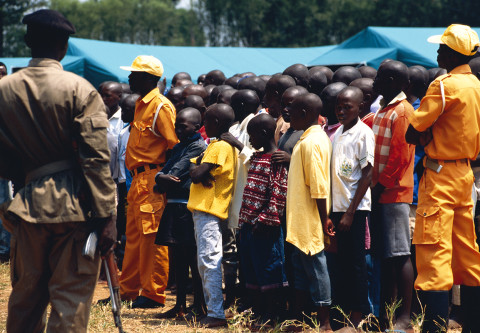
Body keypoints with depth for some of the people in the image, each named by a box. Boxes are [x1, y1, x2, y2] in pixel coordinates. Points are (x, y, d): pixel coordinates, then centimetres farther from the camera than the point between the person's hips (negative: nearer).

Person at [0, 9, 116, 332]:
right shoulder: (80, 90, -8)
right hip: (74, 207, -4)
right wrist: (106, 215, -11)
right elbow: (96, 158, -13)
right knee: (71, 302, -1)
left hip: (27, 205, 4)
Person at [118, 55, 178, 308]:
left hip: (152, 180, -10)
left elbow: (175, 145, -16)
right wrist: (135, 177, 18)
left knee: (152, 238, -7)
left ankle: (154, 294, -3)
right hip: (138, 180, 10)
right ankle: (128, 289, 22)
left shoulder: (161, 107, -12)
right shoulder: (141, 105, 18)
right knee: (133, 236, 15)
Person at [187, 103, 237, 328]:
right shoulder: (215, 145, 20)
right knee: (205, 262, 12)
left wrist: (199, 172, 0)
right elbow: (193, 170, 15)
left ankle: (216, 314, -17)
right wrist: (198, 171, -4)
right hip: (202, 208, 11)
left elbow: (198, 173, -19)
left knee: (208, 261, -14)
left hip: (209, 209, -11)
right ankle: (211, 310, 15)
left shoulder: (220, 146, -12)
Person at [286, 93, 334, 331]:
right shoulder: (317, 137, 13)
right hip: (301, 220, 10)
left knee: (315, 268, -3)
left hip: (310, 221, -10)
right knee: (301, 267, 15)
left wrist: (323, 220, -21)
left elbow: (319, 187, -22)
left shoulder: (310, 143, -19)